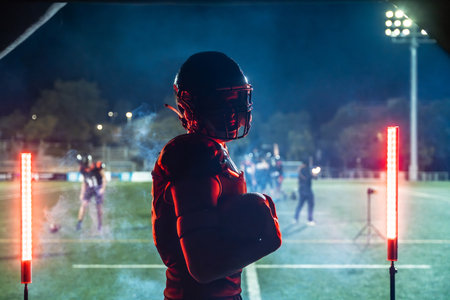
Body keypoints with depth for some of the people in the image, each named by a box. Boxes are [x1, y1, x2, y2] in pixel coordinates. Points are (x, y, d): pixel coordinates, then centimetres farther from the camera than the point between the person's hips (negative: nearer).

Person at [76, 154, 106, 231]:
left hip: (99, 188, -3)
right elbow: (84, 182, 10)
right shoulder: (83, 169, -2)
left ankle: (99, 225, 16)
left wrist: (103, 188, -16)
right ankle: (79, 223, -9)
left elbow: (104, 177, -8)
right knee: (84, 204, -13)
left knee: (99, 207, 0)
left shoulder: (97, 166, -17)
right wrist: (82, 193, 9)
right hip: (89, 189, 3)